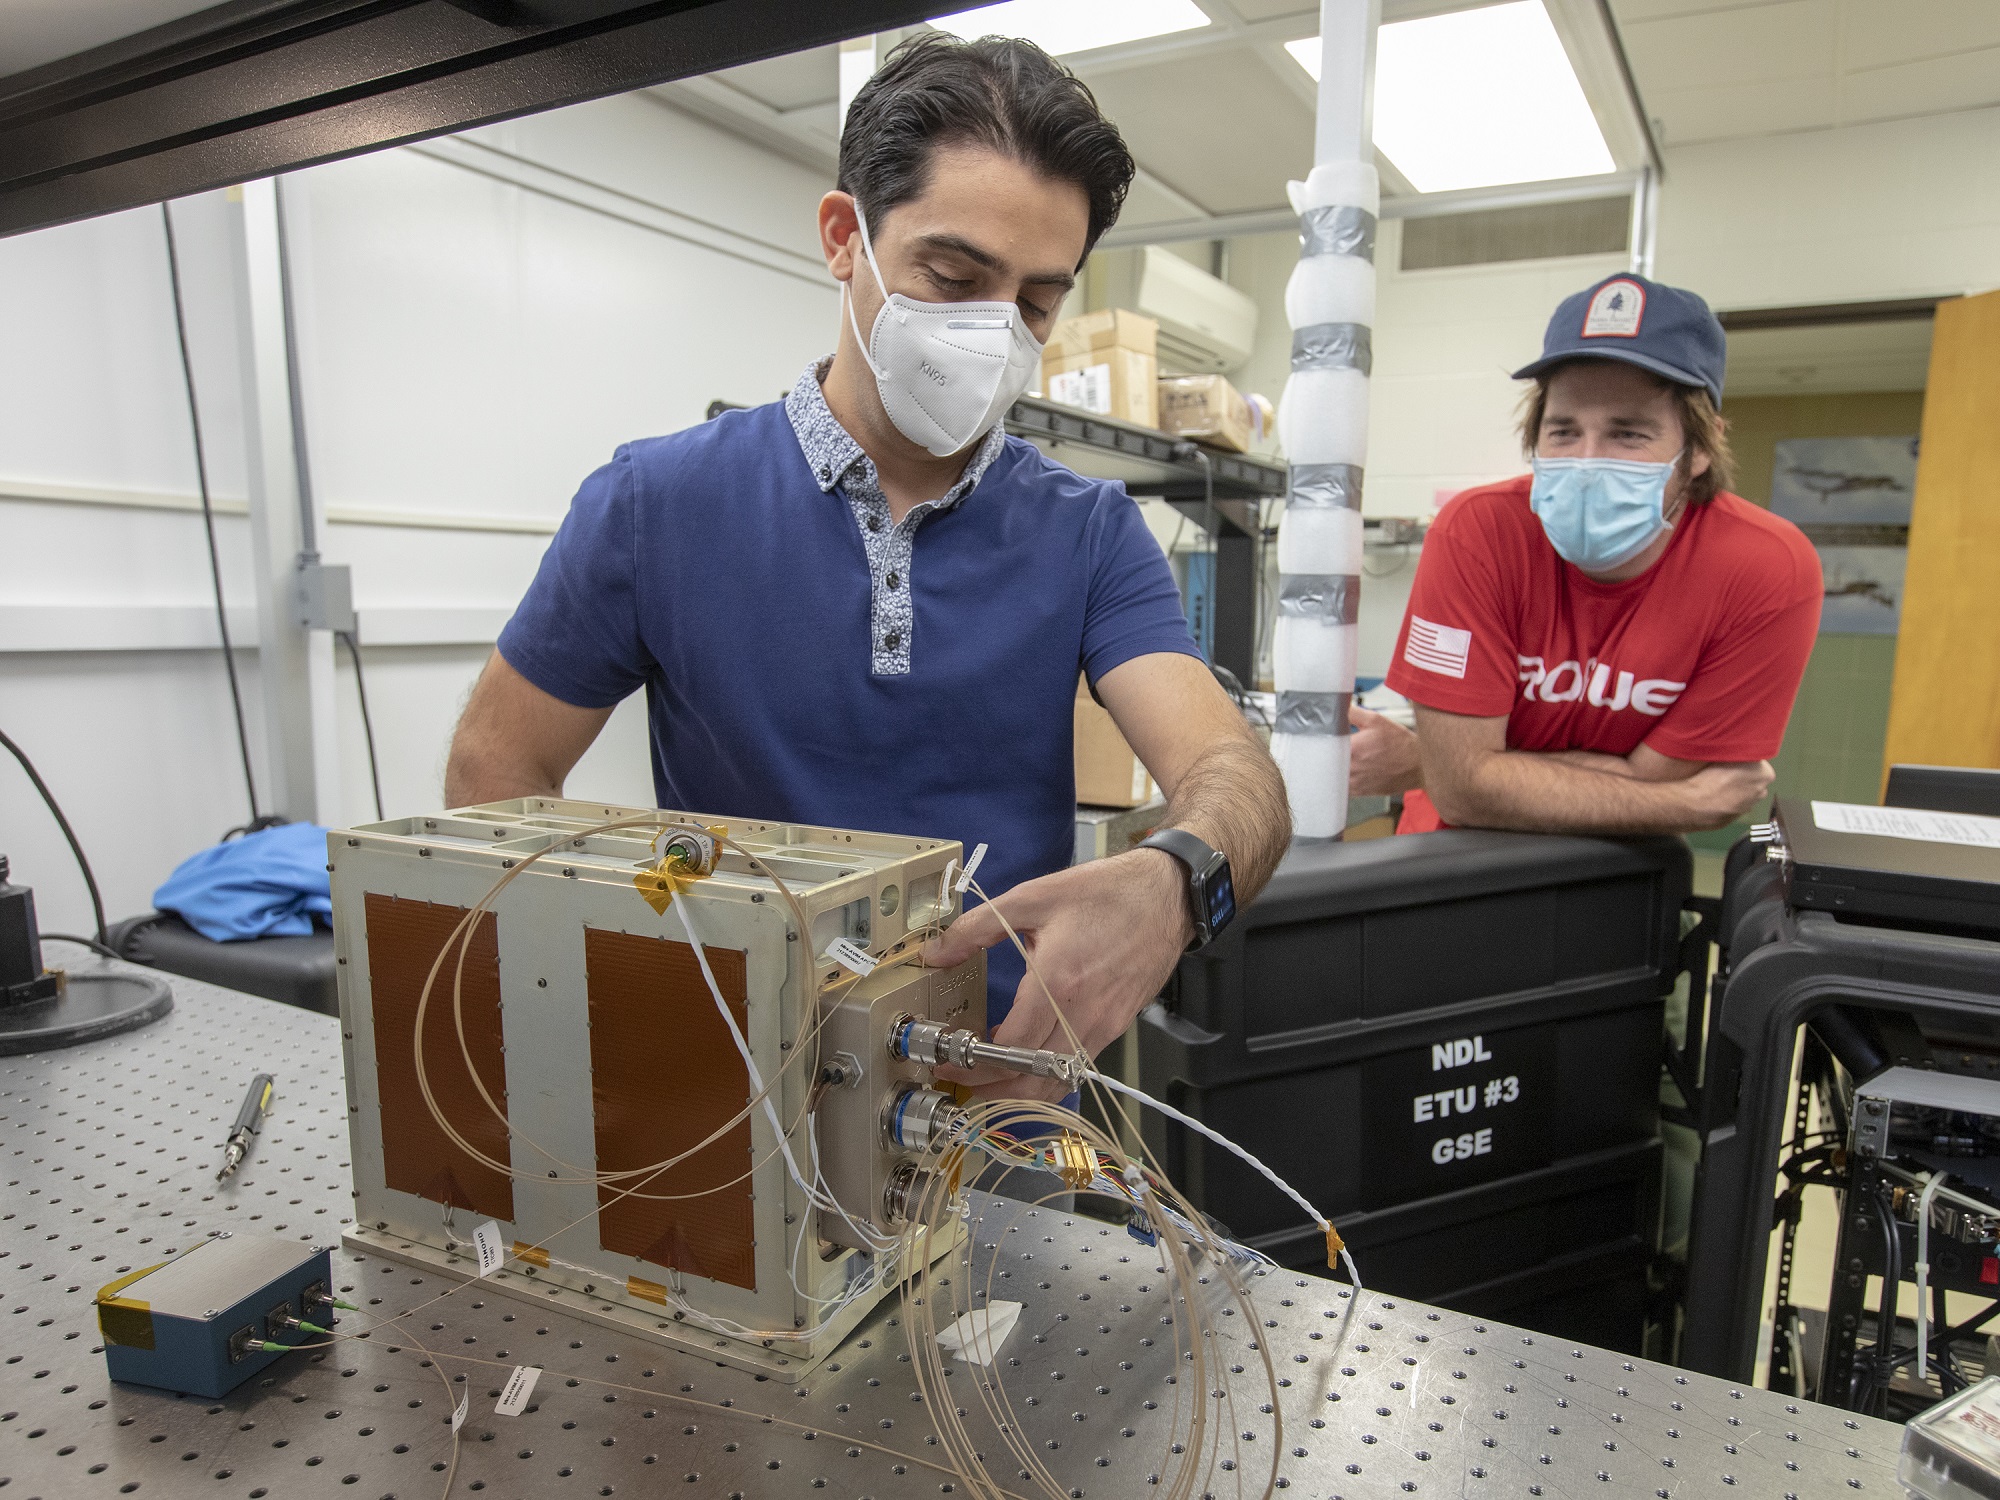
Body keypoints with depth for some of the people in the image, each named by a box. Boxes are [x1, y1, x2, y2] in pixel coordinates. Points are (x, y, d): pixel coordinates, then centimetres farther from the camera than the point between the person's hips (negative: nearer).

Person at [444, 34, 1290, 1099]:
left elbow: (1231, 772, -10)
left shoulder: (1092, 534, 1)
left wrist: (1172, 883, -34)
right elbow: (494, 771, 4)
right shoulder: (657, 504, -3)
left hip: (1010, 1090, 3)